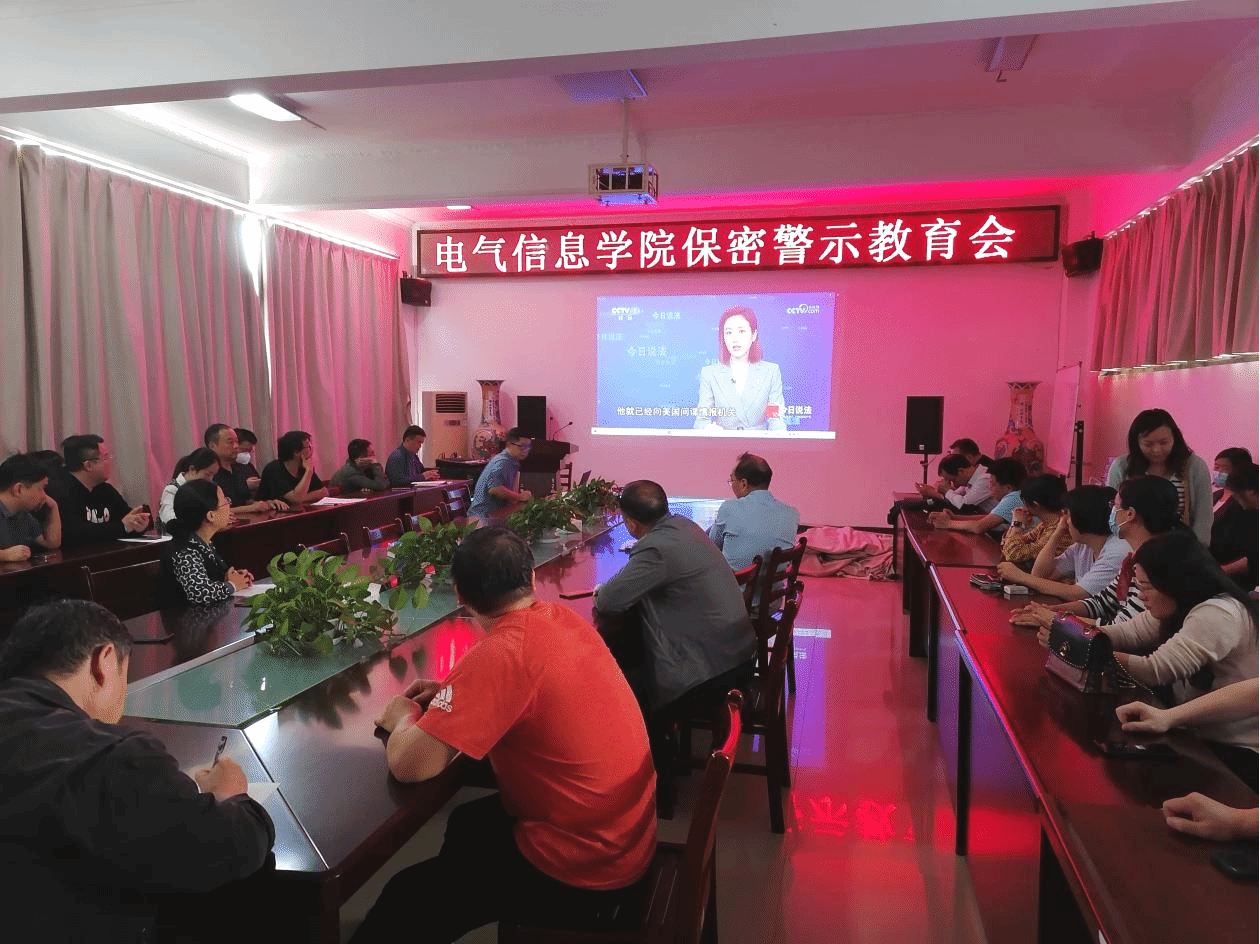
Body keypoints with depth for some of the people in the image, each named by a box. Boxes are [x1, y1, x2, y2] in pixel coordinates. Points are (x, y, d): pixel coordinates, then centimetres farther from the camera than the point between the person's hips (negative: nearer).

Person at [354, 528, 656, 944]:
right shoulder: (565, 618, -3)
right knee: (467, 822, 29)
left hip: (581, 865, -8)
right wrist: (452, 694, 4)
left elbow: (410, 765, -27)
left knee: (406, 895, 12)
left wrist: (405, 720, -5)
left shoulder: (500, 653, -28)